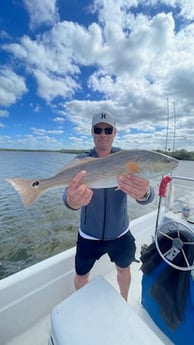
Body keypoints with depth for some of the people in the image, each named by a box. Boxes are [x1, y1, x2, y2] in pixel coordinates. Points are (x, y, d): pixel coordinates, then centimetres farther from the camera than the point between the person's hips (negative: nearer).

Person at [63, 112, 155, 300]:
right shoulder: (82, 160, -13)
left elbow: (148, 195, -24)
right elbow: (70, 191, -29)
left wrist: (143, 193, -47)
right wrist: (72, 200, -53)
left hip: (120, 233, 2)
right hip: (89, 235, 0)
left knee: (124, 269, 25)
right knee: (81, 275, 19)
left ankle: (124, 302, 60)